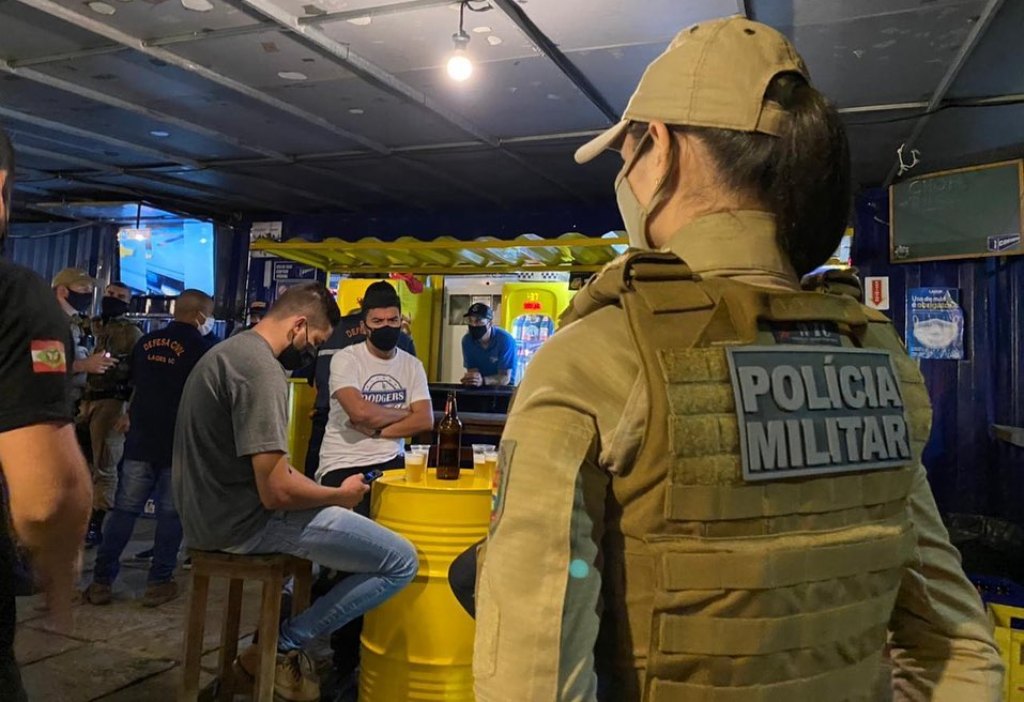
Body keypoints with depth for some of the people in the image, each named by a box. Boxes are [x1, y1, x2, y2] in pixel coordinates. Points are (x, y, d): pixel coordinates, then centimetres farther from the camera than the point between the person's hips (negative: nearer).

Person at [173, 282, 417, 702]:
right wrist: (340, 495, -7)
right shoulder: (261, 369, -21)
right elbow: (276, 491, -25)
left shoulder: (229, 351, 11)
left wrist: (322, 492, 13)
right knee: (401, 561, -10)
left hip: (212, 511, 11)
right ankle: (281, 647, 2)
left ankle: (280, 633, 22)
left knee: (333, 518, 32)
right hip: (244, 520, -10)